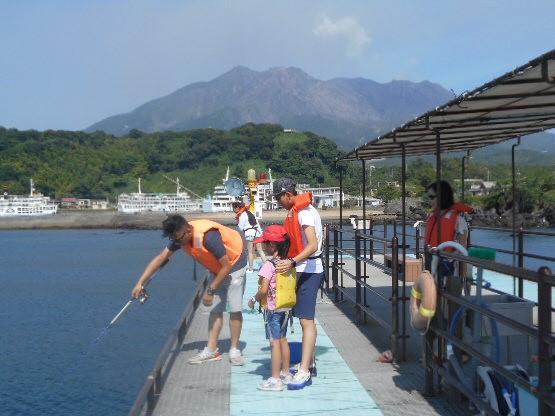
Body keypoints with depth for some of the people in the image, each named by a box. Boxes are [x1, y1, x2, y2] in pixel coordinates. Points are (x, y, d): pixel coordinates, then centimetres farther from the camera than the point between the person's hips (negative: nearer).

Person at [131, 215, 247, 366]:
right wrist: (140, 283, -13)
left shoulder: (208, 236, -38)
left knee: (234, 309, -5)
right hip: (217, 269, 7)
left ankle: (235, 350, 5)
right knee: (215, 309, 5)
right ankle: (211, 349, 7)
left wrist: (210, 290, -24)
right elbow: (160, 258, -8)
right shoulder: (180, 236, -15)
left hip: (234, 265, -7)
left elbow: (226, 266, -30)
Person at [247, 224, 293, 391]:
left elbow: (263, 290, -23)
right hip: (285, 307, 8)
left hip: (272, 308, -8)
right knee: (283, 340, 17)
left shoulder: (268, 265, -19)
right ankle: (285, 373, 26)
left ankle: (275, 379, 1)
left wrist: (254, 300, -7)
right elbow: (294, 286, 11)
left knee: (275, 342, -3)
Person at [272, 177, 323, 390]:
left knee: (306, 320, -12)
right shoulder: (296, 211, 14)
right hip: (302, 270, 10)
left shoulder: (304, 213, -17)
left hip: (309, 270, -10)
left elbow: (313, 245, -28)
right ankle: (308, 360, 26)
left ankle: (304, 371, -13)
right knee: (305, 318, 16)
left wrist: (292, 262, -36)